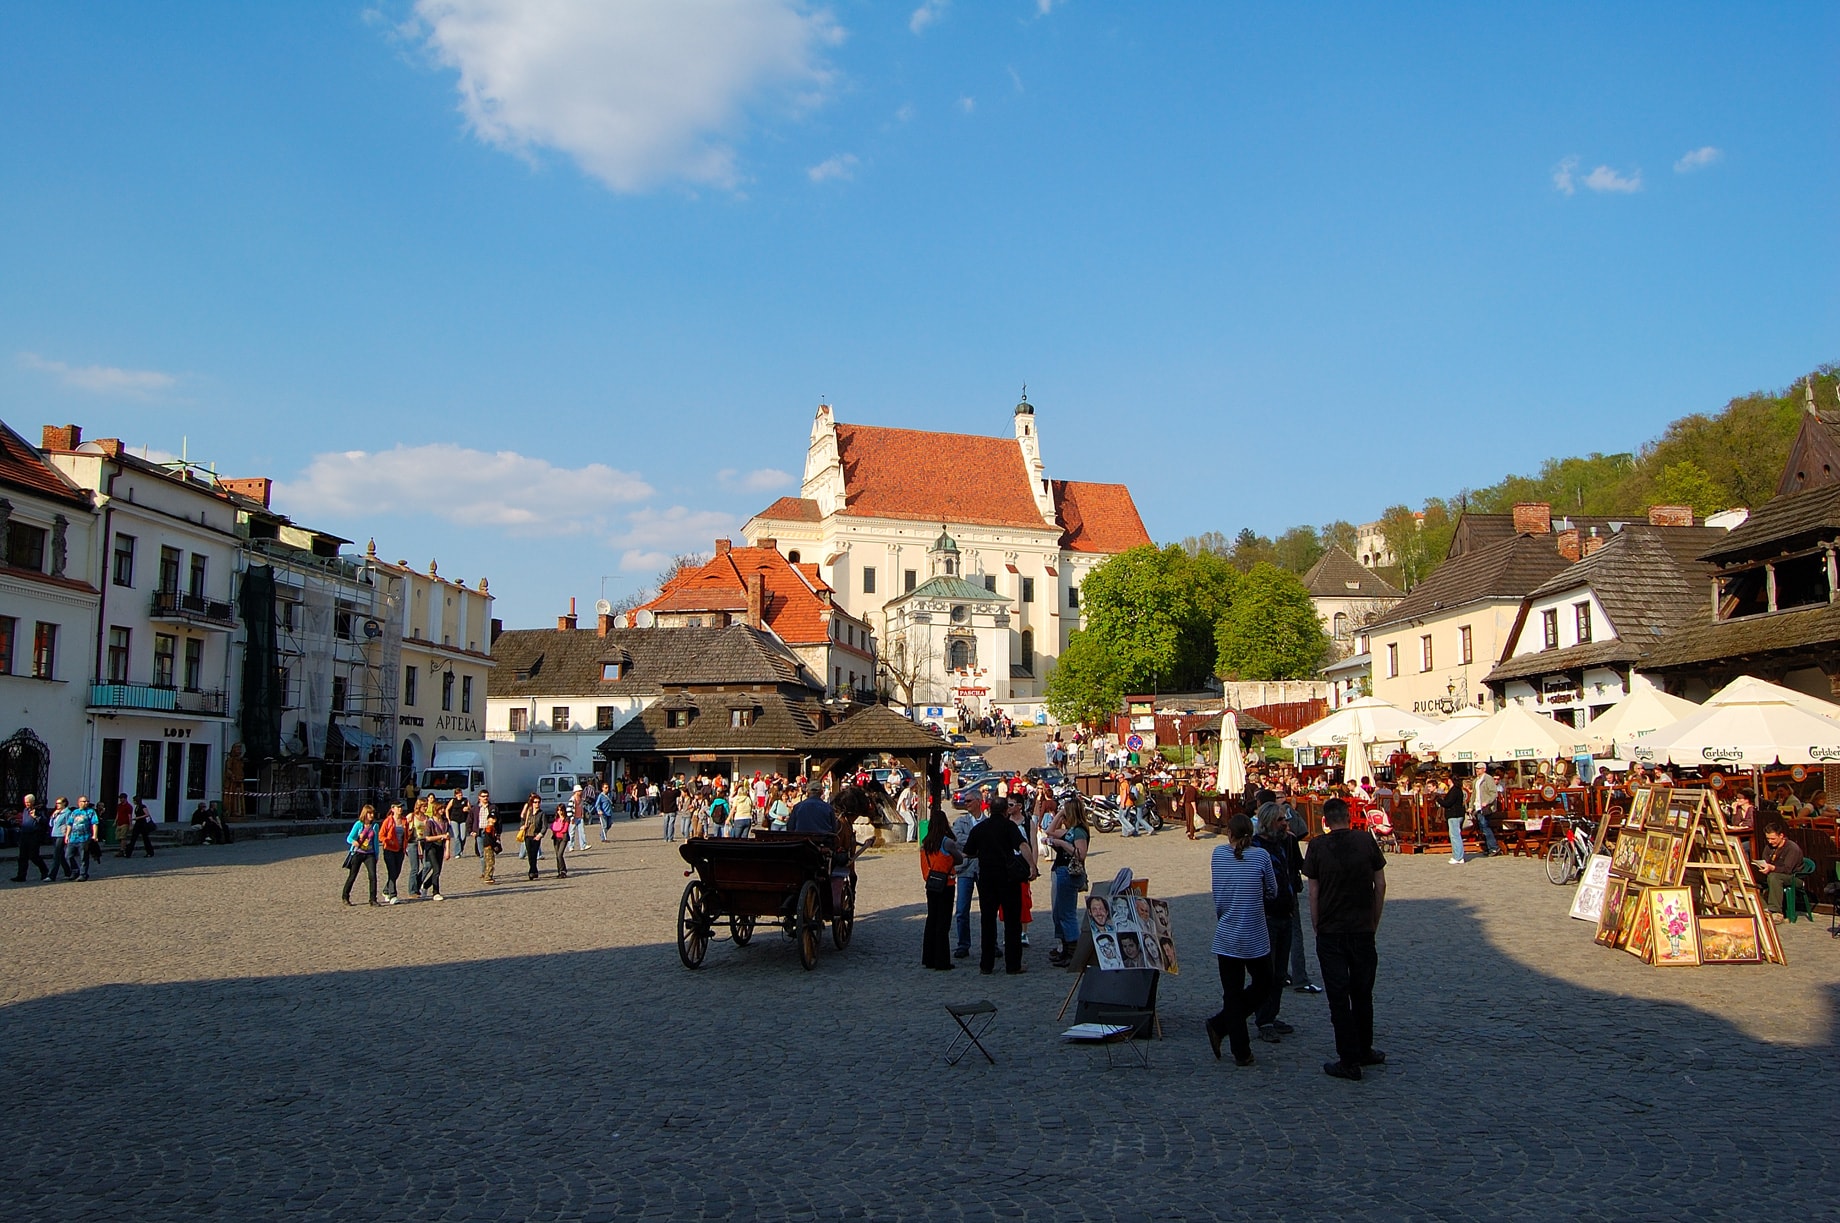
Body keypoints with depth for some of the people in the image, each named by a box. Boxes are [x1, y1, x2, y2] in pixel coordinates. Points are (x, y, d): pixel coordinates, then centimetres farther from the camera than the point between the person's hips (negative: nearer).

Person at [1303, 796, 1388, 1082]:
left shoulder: (1317, 846, -5)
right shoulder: (1366, 840, -2)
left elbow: (1313, 891, -4)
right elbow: (1380, 884, 2)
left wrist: (1316, 927, 6)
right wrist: (1375, 922, 12)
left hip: (1330, 932, -2)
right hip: (1362, 930, 2)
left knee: (1338, 996, 3)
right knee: (1362, 993, 17)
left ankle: (1349, 1061, 5)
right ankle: (1364, 1051, 29)